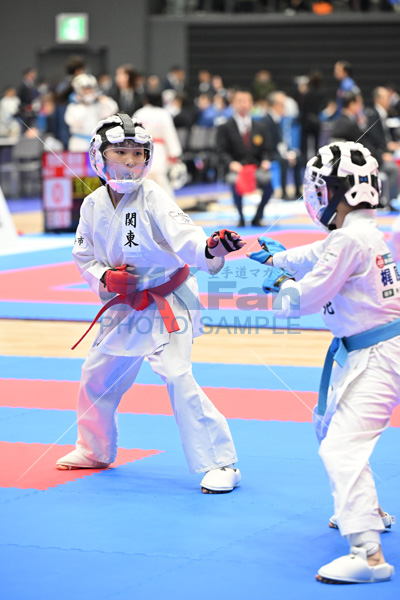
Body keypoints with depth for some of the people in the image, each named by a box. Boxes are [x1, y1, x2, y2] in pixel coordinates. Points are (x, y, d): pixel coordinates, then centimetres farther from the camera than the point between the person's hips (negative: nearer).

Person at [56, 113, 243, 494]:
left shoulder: (151, 197, -18)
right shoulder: (93, 205, -1)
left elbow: (181, 234, -33)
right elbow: (83, 255, 9)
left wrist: (210, 249, -54)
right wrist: (105, 278, -12)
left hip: (167, 301, -6)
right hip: (126, 305, 7)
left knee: (176, 375, -22)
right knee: (97, 375, 17)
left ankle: (219, 463, -15)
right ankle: (95, 449, 43)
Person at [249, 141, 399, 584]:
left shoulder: (350, 239, -21)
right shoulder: (362, 232, 10)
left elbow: (306, 298, -18)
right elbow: (318, 256, 31)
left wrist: (281, 283, 4)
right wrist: (276, 257, 47)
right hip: (360, 354, 11)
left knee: (342, 446, -21)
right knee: (329, 426, 30)